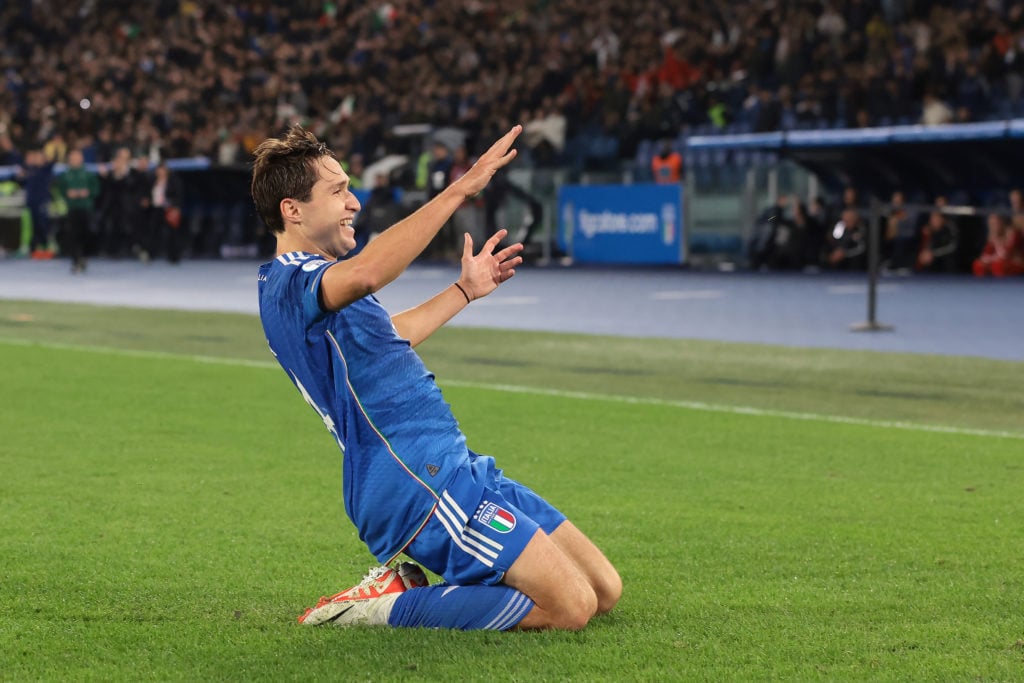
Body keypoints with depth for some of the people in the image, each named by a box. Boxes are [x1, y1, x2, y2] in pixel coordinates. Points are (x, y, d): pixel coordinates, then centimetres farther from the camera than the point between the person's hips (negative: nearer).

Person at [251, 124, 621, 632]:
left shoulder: (305, 279, 20)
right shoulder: (289, 282, -14)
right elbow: (365, 274, -38)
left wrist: (464, 291, 44)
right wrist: (460, 190, -34)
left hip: (456, 471, 11)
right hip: (418, 484, -11)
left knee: (604, 590, 7)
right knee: (570, 606, -18)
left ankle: (406, 583, 8)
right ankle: (382, 608, -8)